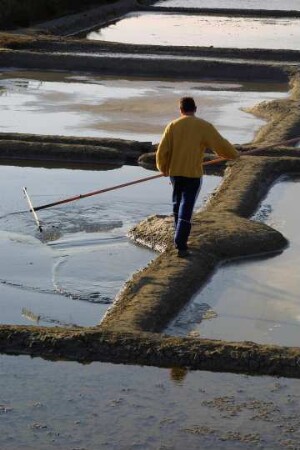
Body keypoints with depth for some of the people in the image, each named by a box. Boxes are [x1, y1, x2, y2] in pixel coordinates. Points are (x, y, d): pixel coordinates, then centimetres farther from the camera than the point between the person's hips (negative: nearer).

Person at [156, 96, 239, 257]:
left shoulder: (172, 126, -1)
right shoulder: (204, 126, -7)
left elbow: (162, 151, -3)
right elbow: (221, 145, -6)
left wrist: (163, 168, 15)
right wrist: (233, 154, 15)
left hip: (175, 172, 3)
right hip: (193, 174, -3)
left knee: (177, 204, 21)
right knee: (186, 209, -3)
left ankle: (180, 239, 31)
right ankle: (181, 245, -11)